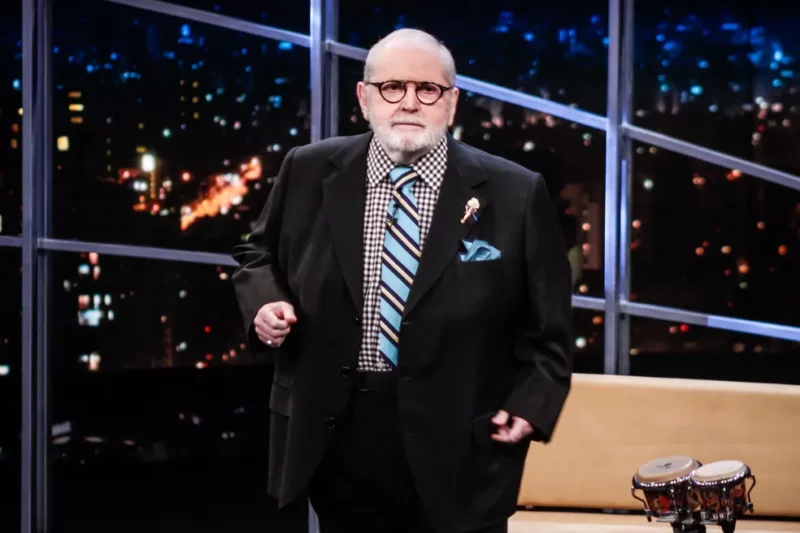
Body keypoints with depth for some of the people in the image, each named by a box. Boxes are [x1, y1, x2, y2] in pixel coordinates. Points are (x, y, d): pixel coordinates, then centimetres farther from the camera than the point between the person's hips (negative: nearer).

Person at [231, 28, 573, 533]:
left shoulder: (514, 194, -4)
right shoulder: (311, 171, 2)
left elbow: (548, 321, 2)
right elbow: (259, 254, 17)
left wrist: (532, 405, -9)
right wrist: (266, 302, -3)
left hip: (456, 442, -2)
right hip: (333, 430, 2)